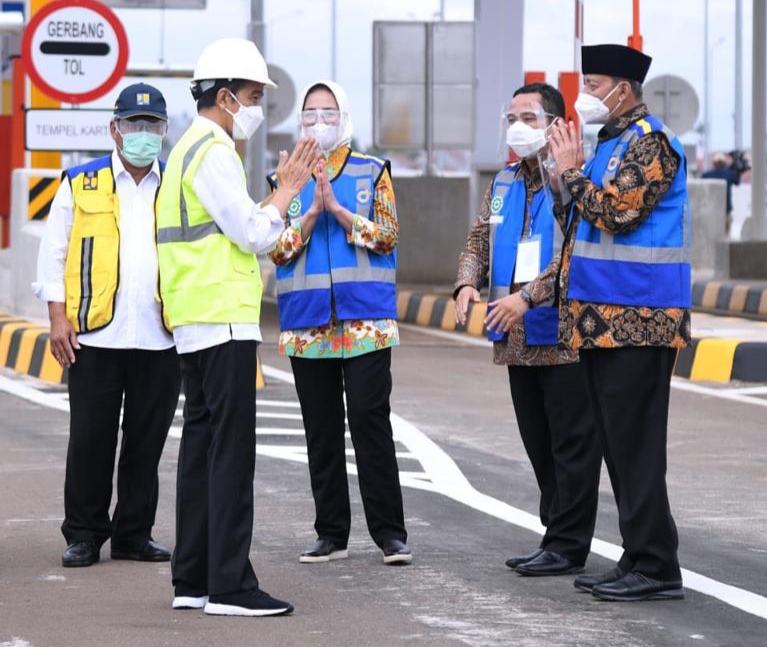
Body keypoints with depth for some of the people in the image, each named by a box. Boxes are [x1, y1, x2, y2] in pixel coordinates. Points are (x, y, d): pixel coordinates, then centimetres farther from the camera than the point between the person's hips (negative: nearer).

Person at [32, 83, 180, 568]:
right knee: (90, 439, 1)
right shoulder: (81, 184, 7)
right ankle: (83, 536, 11)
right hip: (94, 337, -2)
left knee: (147, 443, 5)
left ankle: (134, 535, 15)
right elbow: (54, 254, 7)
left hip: (161, 341, 2)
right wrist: (58, 317, -3)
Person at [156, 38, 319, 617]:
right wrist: (288, 191, -3)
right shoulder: (213, 151, -13)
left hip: (196, 322, 11)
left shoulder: (192, 148, 20)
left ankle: (193, 580, 11)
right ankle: (230, 585, -12)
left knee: (203, 444, 10)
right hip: (223, 321, -11)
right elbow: (253, 234, -16)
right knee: (231, 449, -10)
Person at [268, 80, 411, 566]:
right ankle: (332, 534, 12)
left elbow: (387, 236, -4)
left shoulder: (373, 171, 6)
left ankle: (390, 532, -5)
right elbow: (278, 249, 1)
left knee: (370, 420, -9)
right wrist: (313, 211, -12)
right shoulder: (287, 179, 11)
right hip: (307, 322, 3)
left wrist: (338, 208, -13)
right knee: (321, 430, 5)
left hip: (365, 319, -3)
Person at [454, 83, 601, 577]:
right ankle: (557, 535, 20)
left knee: (571, 442, -3)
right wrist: (468, 283, -3)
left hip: (563, 334, -8)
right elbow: (479, 241, 18)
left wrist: (528, 296, -25)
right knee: (539, 444, 12)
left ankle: (567, 546, 0)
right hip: (518, 338, 8)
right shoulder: (504, 184, 17)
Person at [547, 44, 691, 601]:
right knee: (618, 443, 10)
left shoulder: (651, 142, -11)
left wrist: (572, 170, -10)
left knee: (635, 443, -9)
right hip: (605, 316, 10)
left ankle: (655, 567, -7)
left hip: (637, 319, -10)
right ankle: (638, 559, 15)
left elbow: (616, 213, -21)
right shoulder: (611, 141, 18)